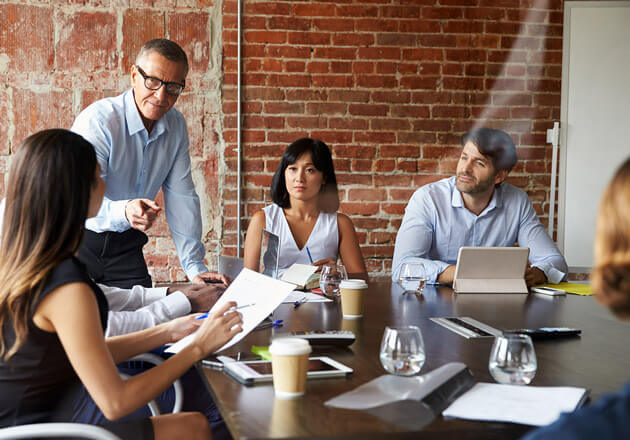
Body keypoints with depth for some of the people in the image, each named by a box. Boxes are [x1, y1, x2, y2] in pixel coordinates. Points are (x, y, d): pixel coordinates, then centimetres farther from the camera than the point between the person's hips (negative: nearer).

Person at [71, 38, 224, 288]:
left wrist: (194, 267, -4)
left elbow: (181, 197, 2)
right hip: (79, 240, -5)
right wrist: (124, 212, -49)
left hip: (126, 245, 5)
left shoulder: (176, 126, 1)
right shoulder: (97, 120, -19)